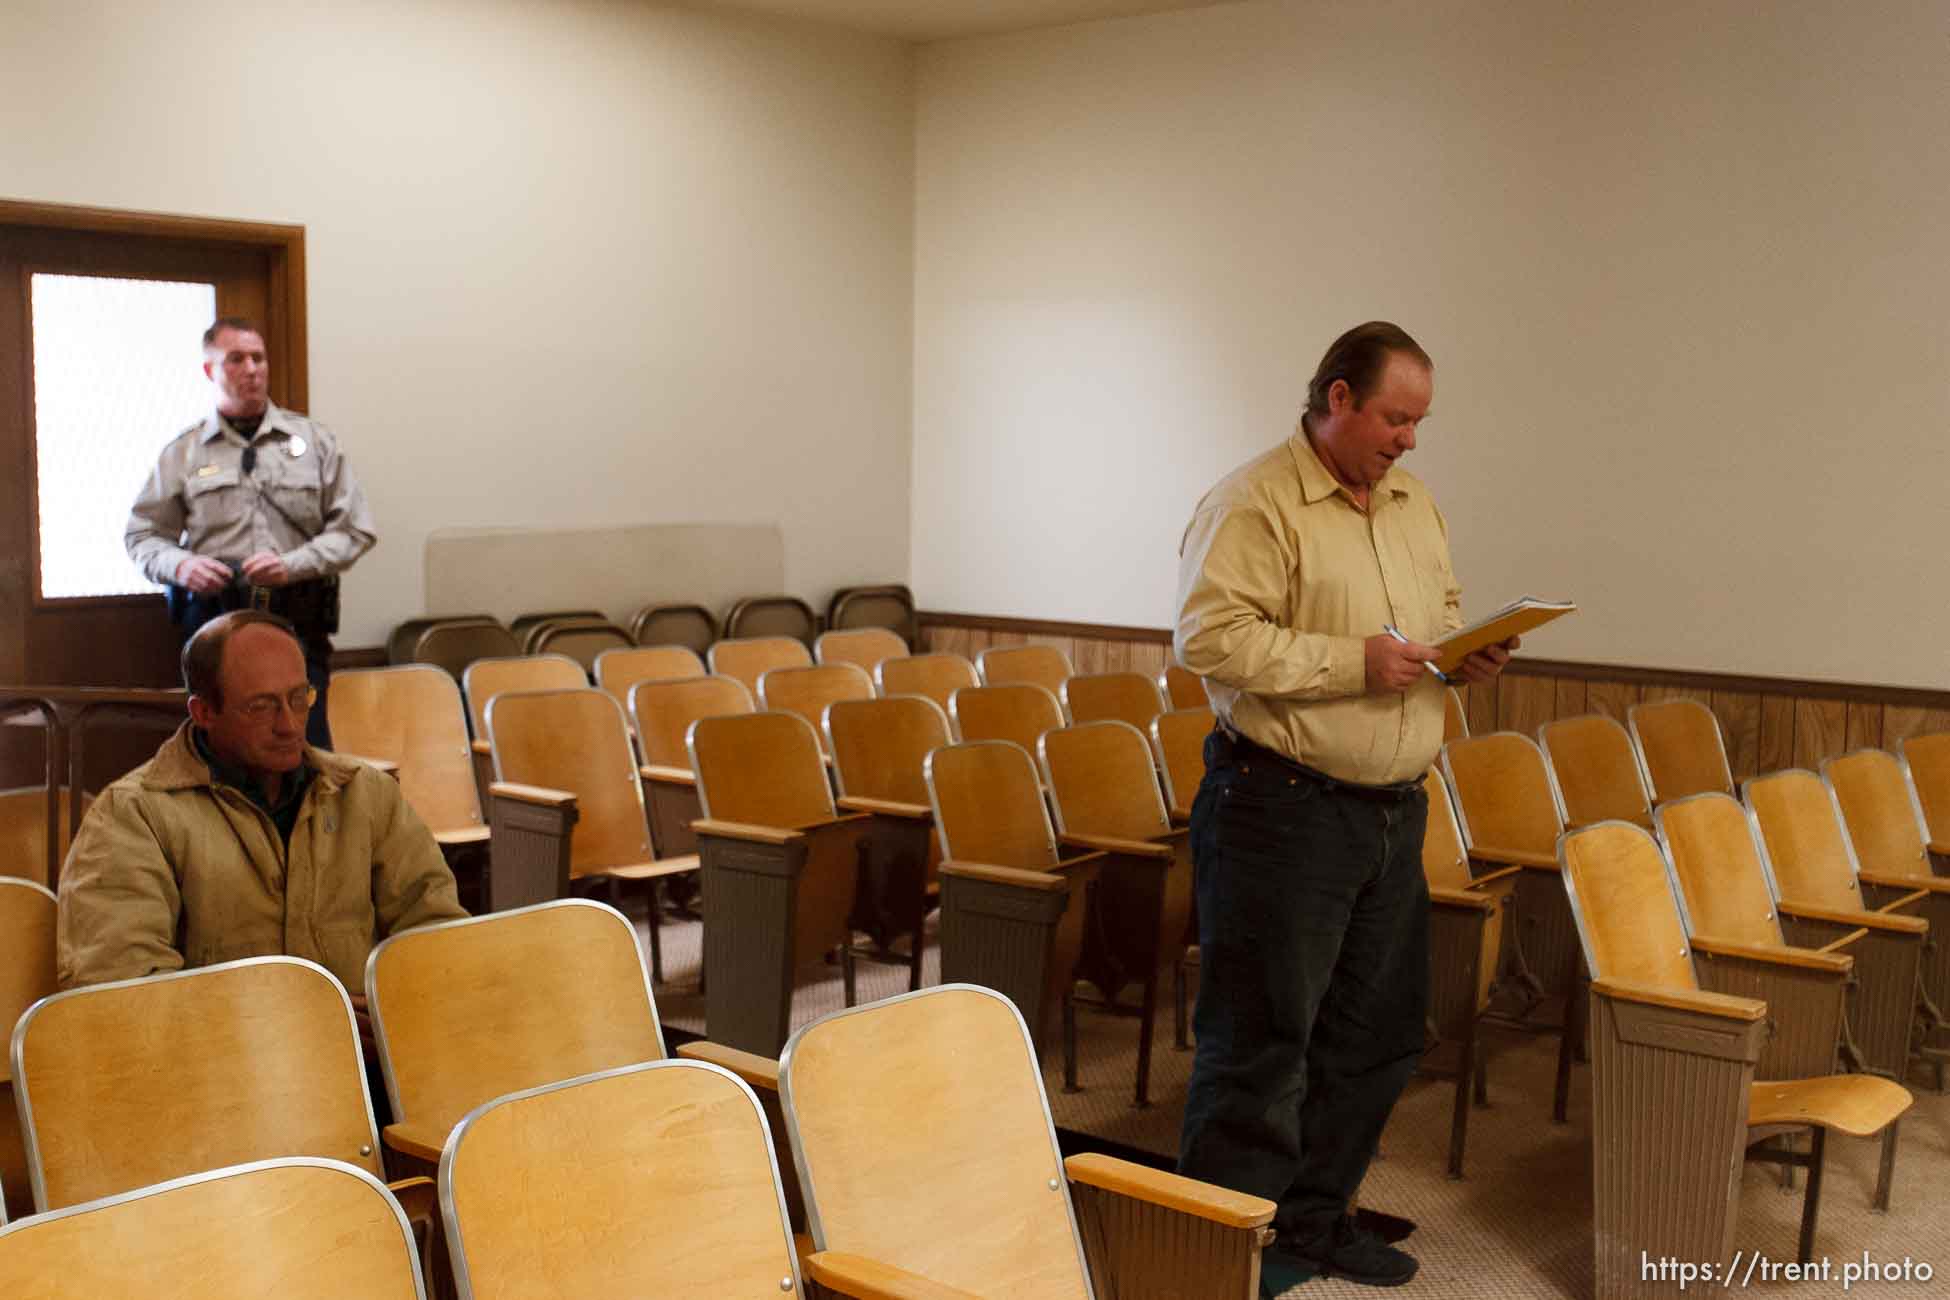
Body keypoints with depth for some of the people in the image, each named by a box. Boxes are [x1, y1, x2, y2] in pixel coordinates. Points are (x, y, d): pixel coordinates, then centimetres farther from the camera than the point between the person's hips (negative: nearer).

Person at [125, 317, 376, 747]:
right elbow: (142, 534, 13)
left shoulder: (315, 441, 10)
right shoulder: (183, 452, 11)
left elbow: (354, 529, 6)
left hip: (298, 623, 0)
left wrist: (292, 565, -9)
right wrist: (181, 566, -8)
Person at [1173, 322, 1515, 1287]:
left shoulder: (1414, 503, 14)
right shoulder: (1255, 504, -12)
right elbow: (1209, 636, -21)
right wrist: (1352, 664, -21)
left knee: (1375, 1029, 15)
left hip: (1393, 810, 8)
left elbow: (1441, 609, 25)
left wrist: (1468, 653, 2)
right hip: (1283, 809, -8)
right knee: (1263, 1037, -1)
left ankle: (1316, 1216, 31)